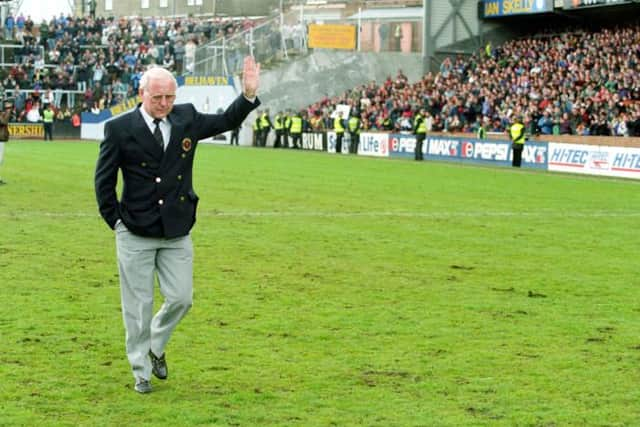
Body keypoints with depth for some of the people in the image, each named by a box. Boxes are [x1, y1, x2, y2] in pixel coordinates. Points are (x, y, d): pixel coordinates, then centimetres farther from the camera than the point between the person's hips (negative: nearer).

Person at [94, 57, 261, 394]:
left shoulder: (186, 118, 4)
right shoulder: (119, 129, -7)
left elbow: (226, 122, 10)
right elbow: (104, 179, -1)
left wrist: (248, 94, -7)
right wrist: (115, 221, -3)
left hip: (177, 232, 3)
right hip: (135, 234, -3)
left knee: (180, 298, 5)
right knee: (138, 305, 4)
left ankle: (155, 346, 33)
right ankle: (141, 371, 19)